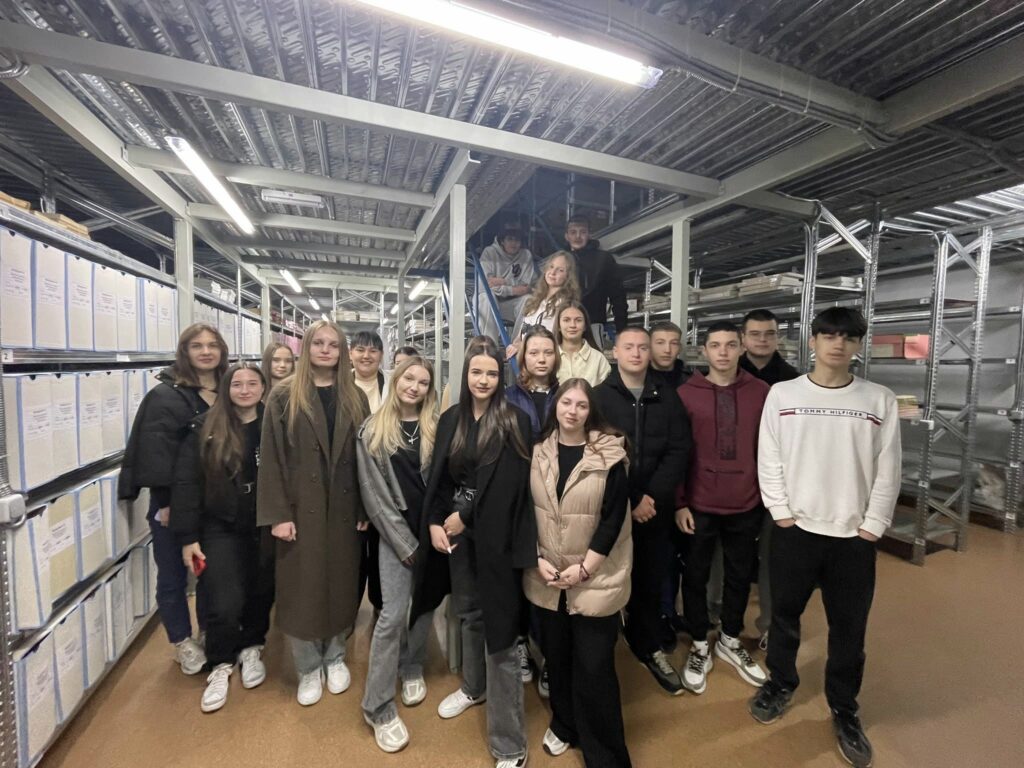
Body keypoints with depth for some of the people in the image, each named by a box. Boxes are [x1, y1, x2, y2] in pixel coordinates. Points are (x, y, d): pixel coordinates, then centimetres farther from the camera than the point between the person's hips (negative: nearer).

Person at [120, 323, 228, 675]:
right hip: (173, 502, -4)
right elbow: (156, 452, -15)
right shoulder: (166, 396, -11)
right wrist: (167, 502, -17)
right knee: (173, 577, 12)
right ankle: (183, 643, 31)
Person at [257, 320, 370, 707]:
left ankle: (335, 657, 36)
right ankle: (308, 668, 30)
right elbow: (271, 457, -5)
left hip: (344, 508, 2)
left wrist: (365, 508, -1)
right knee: (302, 589, 8)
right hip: (301, 509, -2)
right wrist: (277, 513, -10)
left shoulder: (356, 398, 4)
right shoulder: (283, 396, -2)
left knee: (341, 584, 13)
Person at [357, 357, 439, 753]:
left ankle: (412, 669, 41)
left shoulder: (437, 429, 2)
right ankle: (378, 707, 17)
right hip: (395, 536, -2)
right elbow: (374, 493, -6)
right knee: (393, 614, -2)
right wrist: (406, 542, -9)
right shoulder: (372, 430, -2)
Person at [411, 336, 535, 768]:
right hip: (455, 530, 5)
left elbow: (507, 483, -15)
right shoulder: (451, 419, 5)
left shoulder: (514, 422, -10)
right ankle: (473, 687, 49)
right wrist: (434, 522, -5)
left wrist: (464, 516, -12)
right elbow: (438, 476, 6)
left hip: (495, 535, -5)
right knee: (468, 612, 22)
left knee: (499, 627, 1)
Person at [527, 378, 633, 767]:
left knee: (594, 666, 3)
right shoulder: (538, 452, -1)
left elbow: (614, 517, -10)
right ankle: (563, 723, 43)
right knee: (556, 655, 17)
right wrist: (538, 559, -5)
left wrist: (585, 567, -12)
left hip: (596, 576, -3)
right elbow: (526, 509, 3)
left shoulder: (609, 455, -10)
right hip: (547, 575, 3)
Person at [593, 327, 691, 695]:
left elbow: (678, 452, 0)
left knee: (651, 581, 15)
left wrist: (653, 496, -12)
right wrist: (629, 502, -13)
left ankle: (648, 647, 37)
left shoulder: (668, 400, 5)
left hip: (655, 511, 3)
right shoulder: (598, 397, -5)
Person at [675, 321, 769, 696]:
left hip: (747, 505, 2)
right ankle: (699, 646, 35)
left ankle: (730, 641, 43)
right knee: (695, 576, 12)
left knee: (740, 576, 19)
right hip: (699, 505, -2)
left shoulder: (761, 392, -2)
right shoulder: (685, 393, -7)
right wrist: (679, 502, -7)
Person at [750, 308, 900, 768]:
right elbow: (769, 460, -3)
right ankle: (780, 683, 39)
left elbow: (887, 470, 0)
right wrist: (782, 514, -7)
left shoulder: (880, 401, 0)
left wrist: (871, 526, -5)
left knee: (849, 629, 13)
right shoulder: (782, 394, -3)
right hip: (794, 528, 0)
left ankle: (844, 709, 36)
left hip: (855, 535, 1)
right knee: (784, 614, 15)